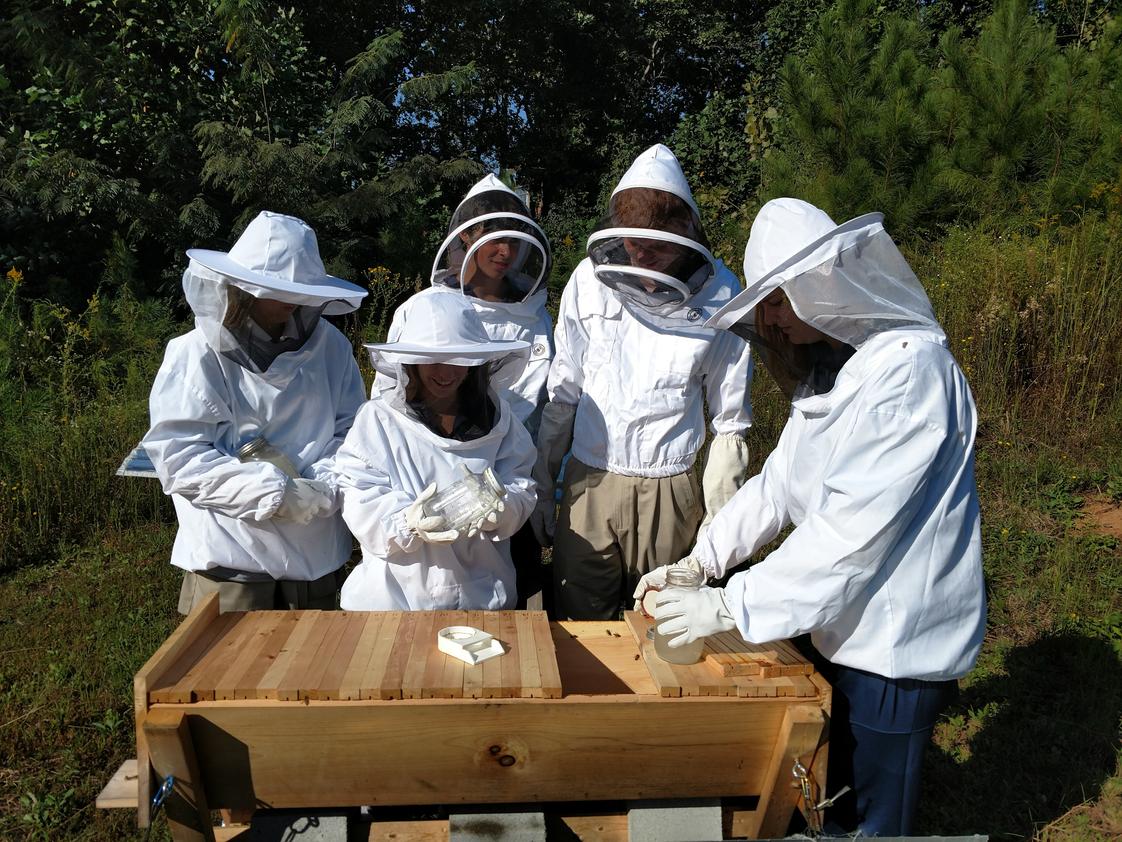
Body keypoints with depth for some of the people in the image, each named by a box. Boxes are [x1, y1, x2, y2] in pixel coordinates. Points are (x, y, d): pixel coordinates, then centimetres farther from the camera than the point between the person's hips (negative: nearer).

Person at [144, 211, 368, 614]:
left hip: (316, 559, 4)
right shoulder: (195, 355, -7)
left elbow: (351, 430, 3)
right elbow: (179, 458, -13)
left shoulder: (329, 345, 2)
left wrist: (322, 486, -16)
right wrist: (274, 492, -19)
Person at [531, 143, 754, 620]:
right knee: (578, 626, 10)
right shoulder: (591, 279, -3)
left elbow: (730, 422, 1)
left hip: (669, 492, -1)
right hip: (588, 483, 1)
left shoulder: (719, 297, -7)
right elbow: (561, 394, 5)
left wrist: (721, 525, 1)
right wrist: (540, 487, 6)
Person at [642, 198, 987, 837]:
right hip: (845, 629, 9)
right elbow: (779, 485, 7)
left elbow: (854, 528, -30)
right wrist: (696, 564, -2)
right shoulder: (829, 371, 7)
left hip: (899, 646, -8)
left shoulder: (908, 368, -25)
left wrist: (731, 605, -25)